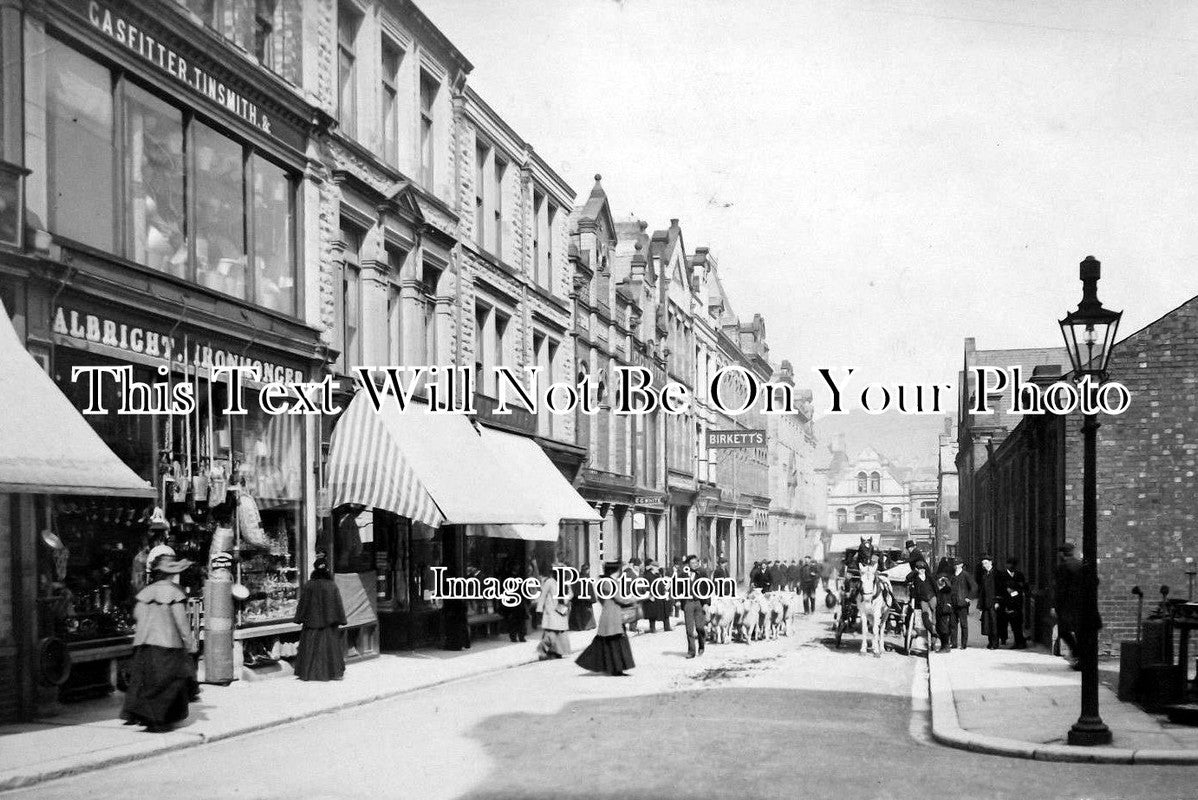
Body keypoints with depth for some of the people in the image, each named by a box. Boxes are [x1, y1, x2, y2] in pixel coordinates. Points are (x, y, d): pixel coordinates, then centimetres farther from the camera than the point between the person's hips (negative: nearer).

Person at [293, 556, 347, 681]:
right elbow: (338, 605, -7)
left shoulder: (308, 586, -6)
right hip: (328, 623, 0)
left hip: (312, 622, 1)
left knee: (310, 647, 8)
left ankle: (307, 673, 9)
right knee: (330, 646, 7)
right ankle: (333, 672, 9)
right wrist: (341, 622, -2)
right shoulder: (332, 586, -8)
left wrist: (299, 620, 6)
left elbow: (302, 603, -2)